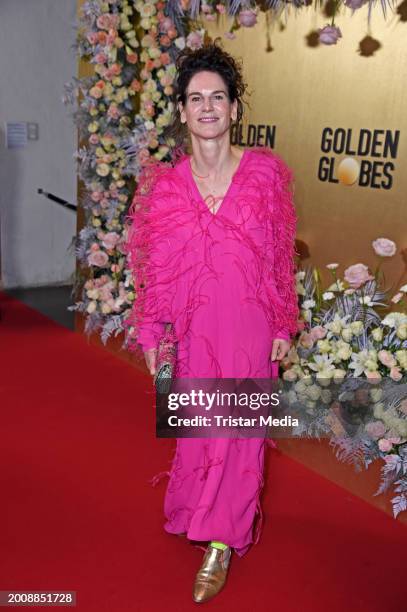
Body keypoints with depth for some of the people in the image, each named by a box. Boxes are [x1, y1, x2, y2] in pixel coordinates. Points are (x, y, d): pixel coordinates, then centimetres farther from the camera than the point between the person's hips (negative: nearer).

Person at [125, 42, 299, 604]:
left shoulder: (265, 172, -4)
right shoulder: (164, 184, -2)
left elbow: (280, 257, 0)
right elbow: (155, 267, 2)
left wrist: (283, 326, 1)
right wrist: (151, 333, 3)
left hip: (250, 325, -1)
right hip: (194, 326, 1)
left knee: (237, 427, 4)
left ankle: (222, 541, 20)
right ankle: (203, 509, 42)